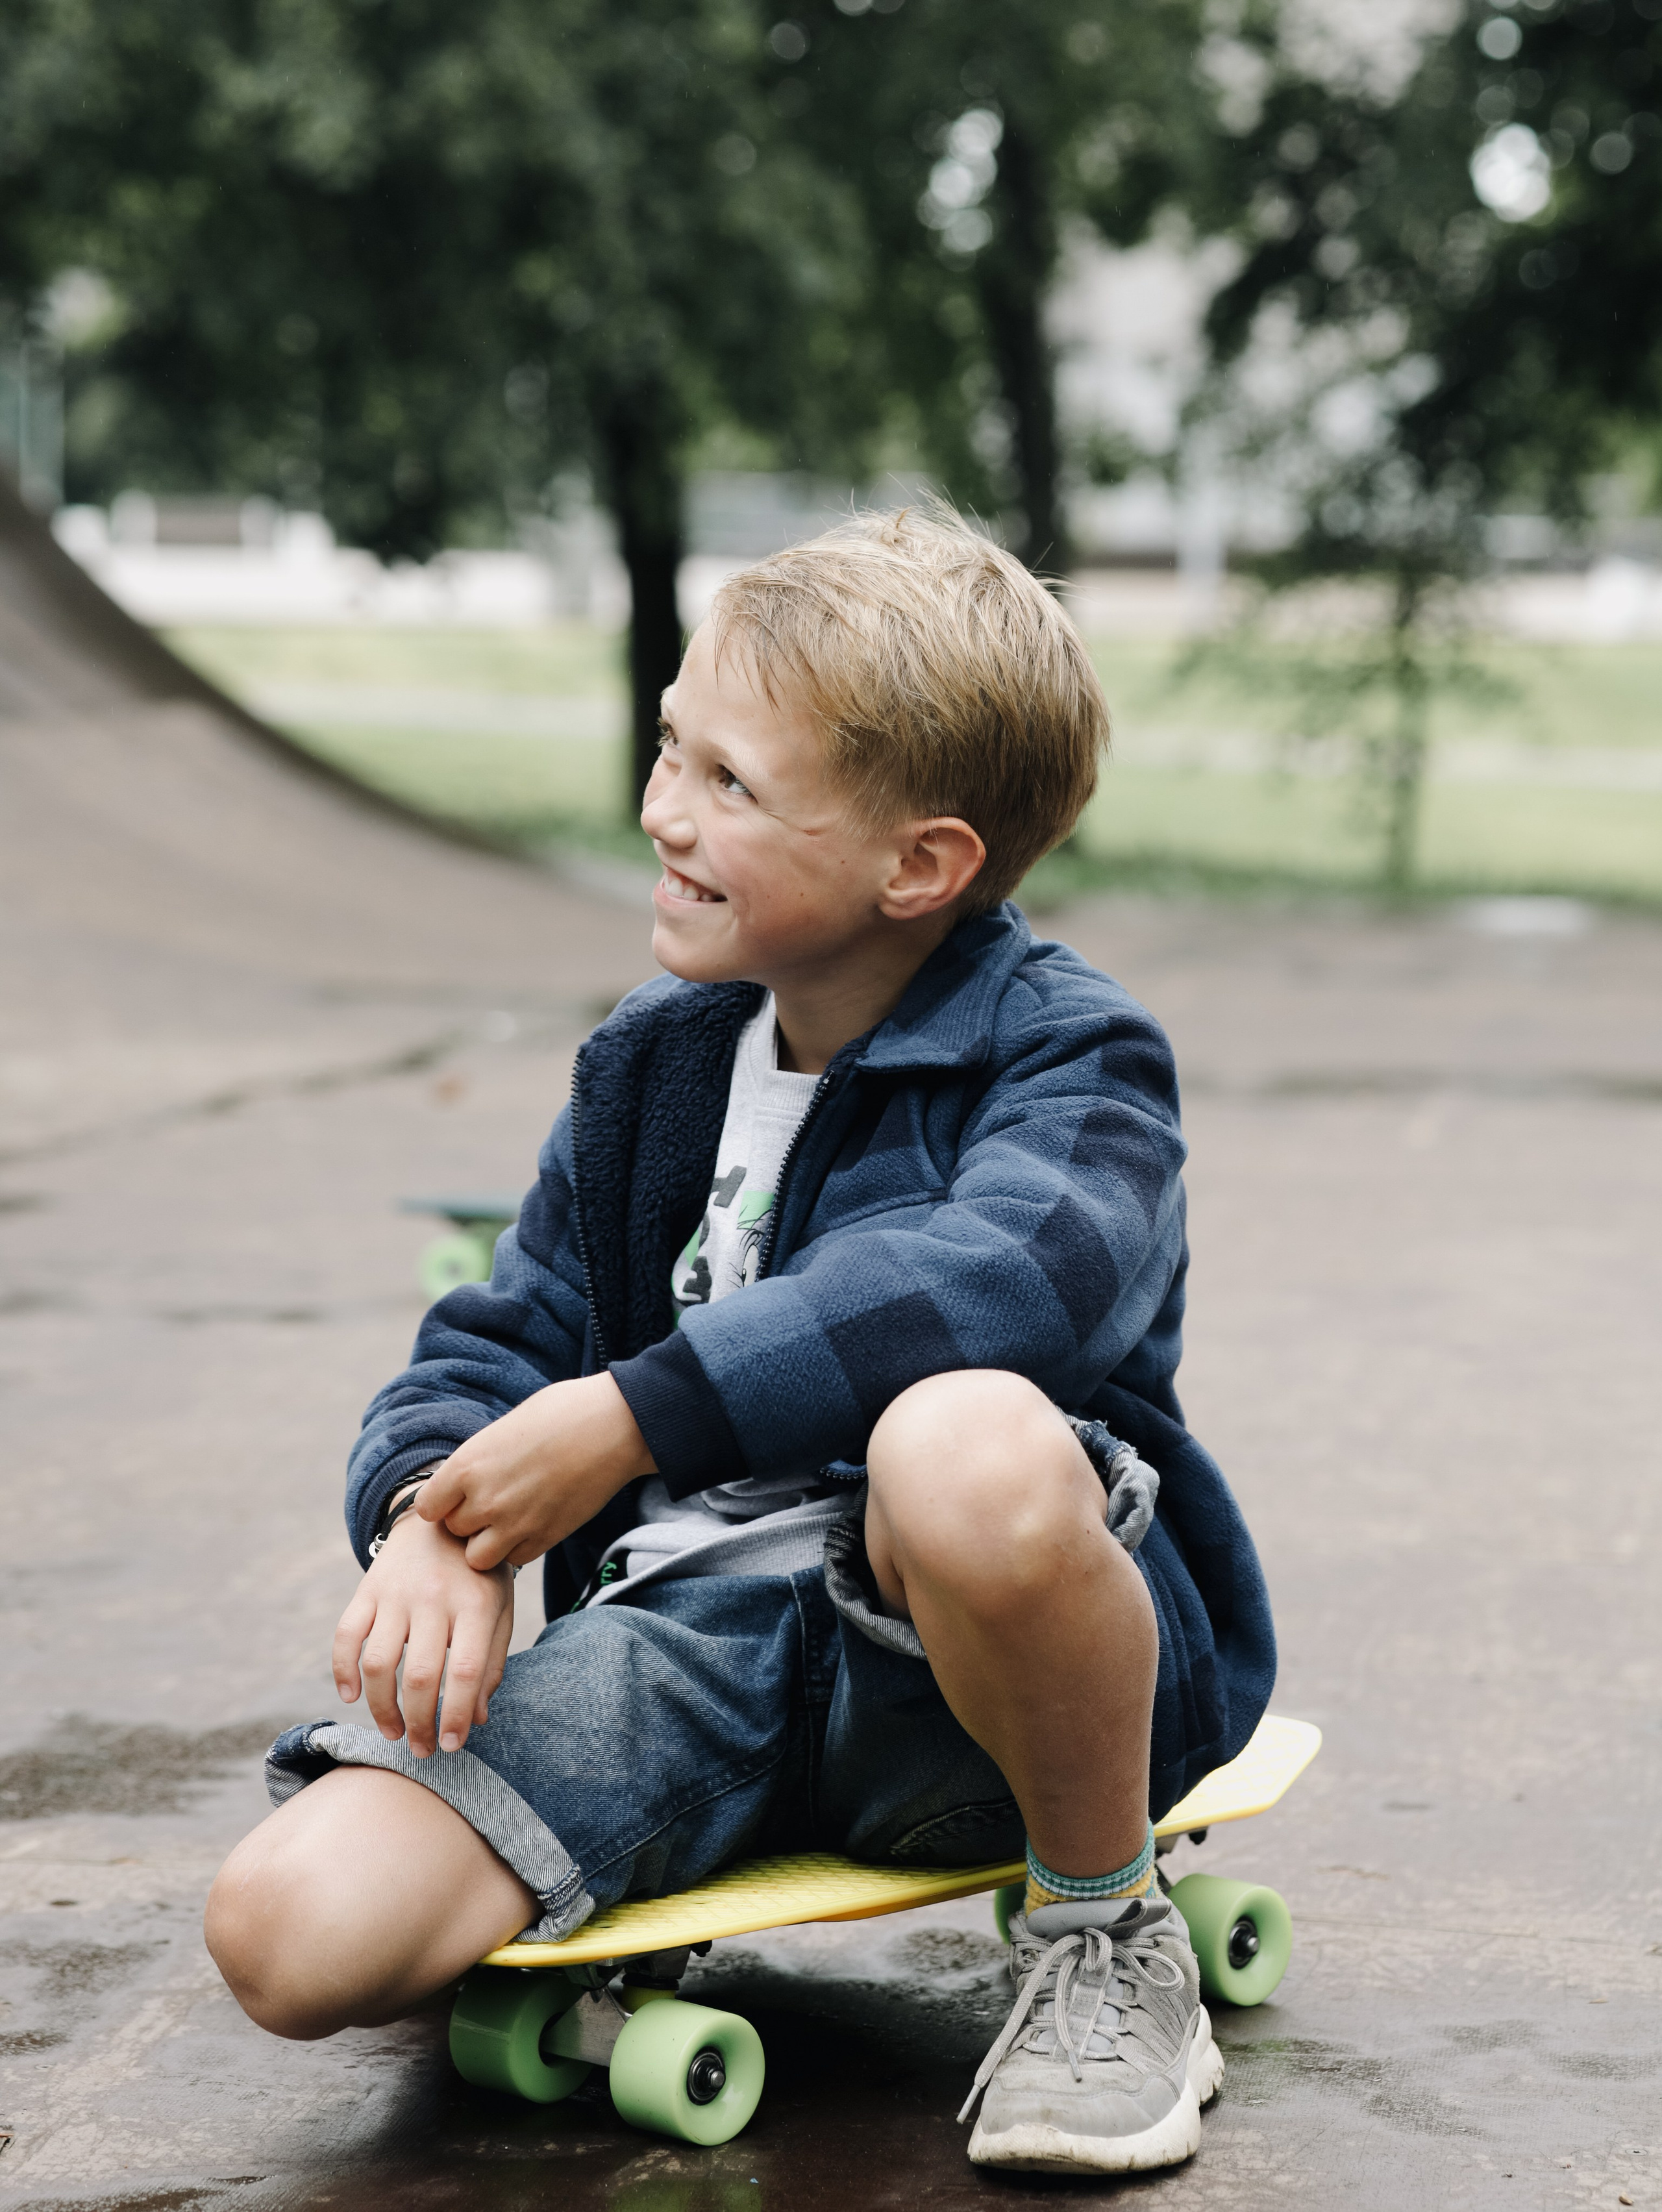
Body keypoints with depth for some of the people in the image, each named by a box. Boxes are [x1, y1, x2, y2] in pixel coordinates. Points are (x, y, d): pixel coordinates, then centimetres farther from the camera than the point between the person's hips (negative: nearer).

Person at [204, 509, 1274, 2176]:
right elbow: (501, 1338, 13)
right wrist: (431, 1511, -11)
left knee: (967, 1442, -42)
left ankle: (1106, 1933, -12)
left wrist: (633, 1413, -32)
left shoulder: (1067, 1056, -6)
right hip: (700, 1634, 4)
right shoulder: (651, 1065, 14)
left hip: (967, 1668, -4)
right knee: (290, 1929, -20)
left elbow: (1011, 1272, -29)